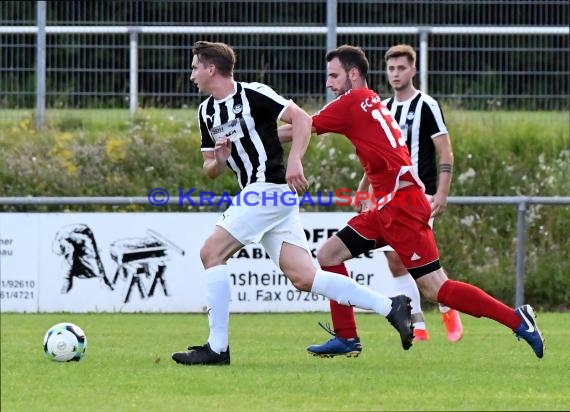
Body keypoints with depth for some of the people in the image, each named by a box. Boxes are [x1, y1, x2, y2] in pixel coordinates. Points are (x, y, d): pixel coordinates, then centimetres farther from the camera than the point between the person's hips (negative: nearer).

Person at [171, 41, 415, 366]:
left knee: (212, 252, -11)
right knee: (304, 278, 0)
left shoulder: (253, 95, -8)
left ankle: (217, 347, -10)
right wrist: (218, 161, -3)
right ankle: (390, 307, 2)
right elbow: (212, 169, 20)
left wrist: (295, 162, -23)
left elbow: (301, 118, -12)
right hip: (256, 194, 9)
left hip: (269, 188, -9)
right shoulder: (206, 112, 16)